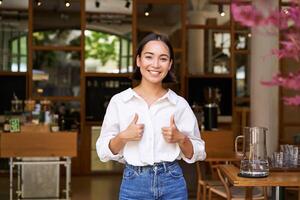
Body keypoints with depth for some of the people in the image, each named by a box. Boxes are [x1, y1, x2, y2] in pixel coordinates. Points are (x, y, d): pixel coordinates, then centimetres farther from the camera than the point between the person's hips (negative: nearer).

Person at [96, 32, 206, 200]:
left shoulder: (179, 104, 0)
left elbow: (197, 153, 6)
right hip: (134, 184, 0)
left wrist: (180, 138, -12)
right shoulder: (119, 101, -3)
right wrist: (123, 137, -16)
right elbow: (104, 152, 0)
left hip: (173, 184, 1)